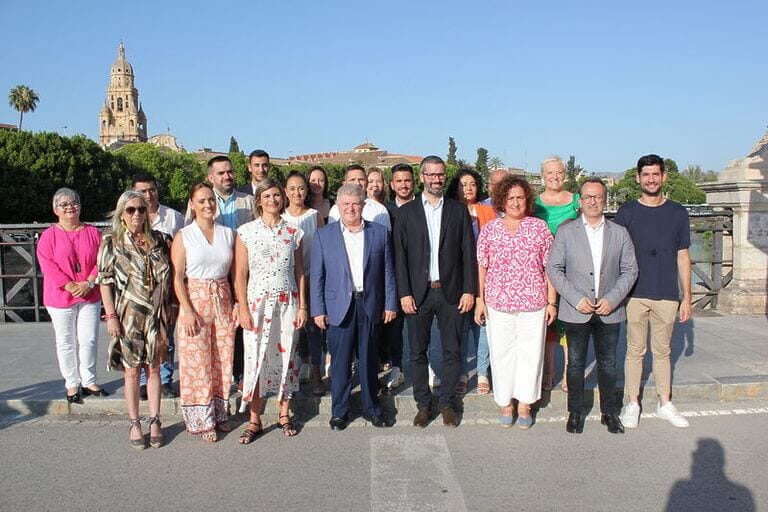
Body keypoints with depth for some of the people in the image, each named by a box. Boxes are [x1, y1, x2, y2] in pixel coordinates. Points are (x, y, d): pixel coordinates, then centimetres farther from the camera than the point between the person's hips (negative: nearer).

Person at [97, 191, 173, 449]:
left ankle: (154, 421, 21)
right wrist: (111, 315, -9)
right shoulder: (111, 242, -3)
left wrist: (168, 310, 6)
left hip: (156, 315, 2)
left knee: (154, 368, 10)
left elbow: (169, 275, 10)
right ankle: (134, 424, 20)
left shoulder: (159, 239, 4)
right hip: (128, 316, -2)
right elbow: (105, 280, -4)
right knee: (132, 371, 7)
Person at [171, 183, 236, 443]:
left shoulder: (228, 234, 7)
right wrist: (188, 311, -13)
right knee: (197, 362, 2)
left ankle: (219, 414, 25)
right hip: (195, 301, -3)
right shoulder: (183, 236, -2)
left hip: (223, 302, 3)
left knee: (222, 361, 9)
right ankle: (202, 420, 15)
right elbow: (177, 277, -6)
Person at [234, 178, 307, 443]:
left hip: (288, 302, 2)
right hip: (257, 302, -2)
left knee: (286, 356, 8)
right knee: (255, 358, 0)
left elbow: (299, 272, 8)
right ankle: (254, 420, 12)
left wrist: (302, 306, 3)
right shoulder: (246, 232, -1)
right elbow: (240, 275, -1)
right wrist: (243, 309, -7)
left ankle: (284, 414, 22)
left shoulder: (293, 232, 5)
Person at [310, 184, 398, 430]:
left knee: (369, 360, 11)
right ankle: (339, 411, 19)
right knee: (340, 362, 5)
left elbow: (388, 272, 5)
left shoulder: (380, 233, 4)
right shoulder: (324, 235, 2)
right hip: (339, 307, -1)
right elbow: (317, 276, 1)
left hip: (370, 306, 1)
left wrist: (390, 304, 2)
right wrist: (318, 310, -3)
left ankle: (372, 408, 25)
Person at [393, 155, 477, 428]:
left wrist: (469, 290, -2)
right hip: (418, 293, 0)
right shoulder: (406, 211, 3)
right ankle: (423, 404, 21)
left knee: (452, 351, 8)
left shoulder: (459, 210, 6)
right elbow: (400, 255, 0)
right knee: (418, 352, 6)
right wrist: (404, 293, -7)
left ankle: (447, 403, 23)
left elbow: (468, 253, 4)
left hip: (451, 292, 1)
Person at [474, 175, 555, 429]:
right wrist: (480, 300, 1)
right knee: (501, 353, 7)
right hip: (498, 303, 0)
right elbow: (481, 266, 5)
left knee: (530, 352, 6)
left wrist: (551, 302, 0)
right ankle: (505, 404, 22)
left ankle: (525, 405, 21)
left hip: (533, 303, 0)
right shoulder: (490, 229, 3)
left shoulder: (539, 227, 3)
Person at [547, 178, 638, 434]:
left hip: (610, 312, 2)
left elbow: (630, 270, 5)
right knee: (576, 364, 8)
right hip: (576, 312, -1)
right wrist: (576, 299, -12)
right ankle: (575, 412, 21)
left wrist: (613, 299, -9)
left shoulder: (620, 233, 5)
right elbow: (553, 268, -3)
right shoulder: (566, 231, 0)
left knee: (608, 363, 11)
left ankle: (609, 412, 26)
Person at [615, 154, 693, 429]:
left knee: (662, 351, 12)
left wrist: (687, 297, 5)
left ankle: (665, 404, 25)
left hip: (667, 295, 1)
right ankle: (632, 403, 17)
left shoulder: (677, 213, 5)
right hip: (635, 294, -1)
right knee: (635, 350, 6)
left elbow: (683, 256, 7)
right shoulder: (626, 211, 1)